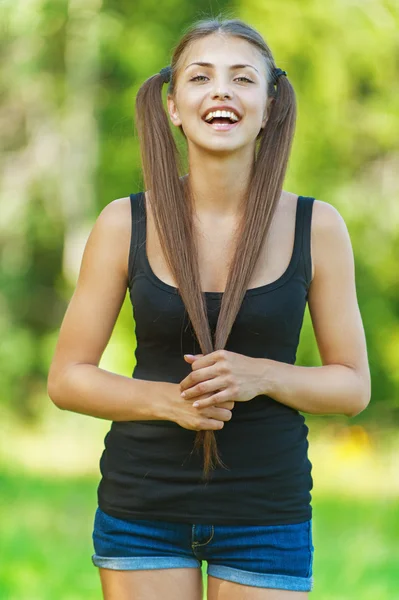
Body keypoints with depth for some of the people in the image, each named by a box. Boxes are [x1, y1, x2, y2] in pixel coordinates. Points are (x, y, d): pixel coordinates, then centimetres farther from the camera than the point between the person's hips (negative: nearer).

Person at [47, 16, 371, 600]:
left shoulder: (317, 227, -3)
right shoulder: (125, 223, -4)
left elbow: (353, 386, 2)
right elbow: (67, 378, 1)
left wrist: (260, 376, -17)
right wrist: (167, 400, -16)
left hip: (266, 508, 0)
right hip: (144, 505, 0)